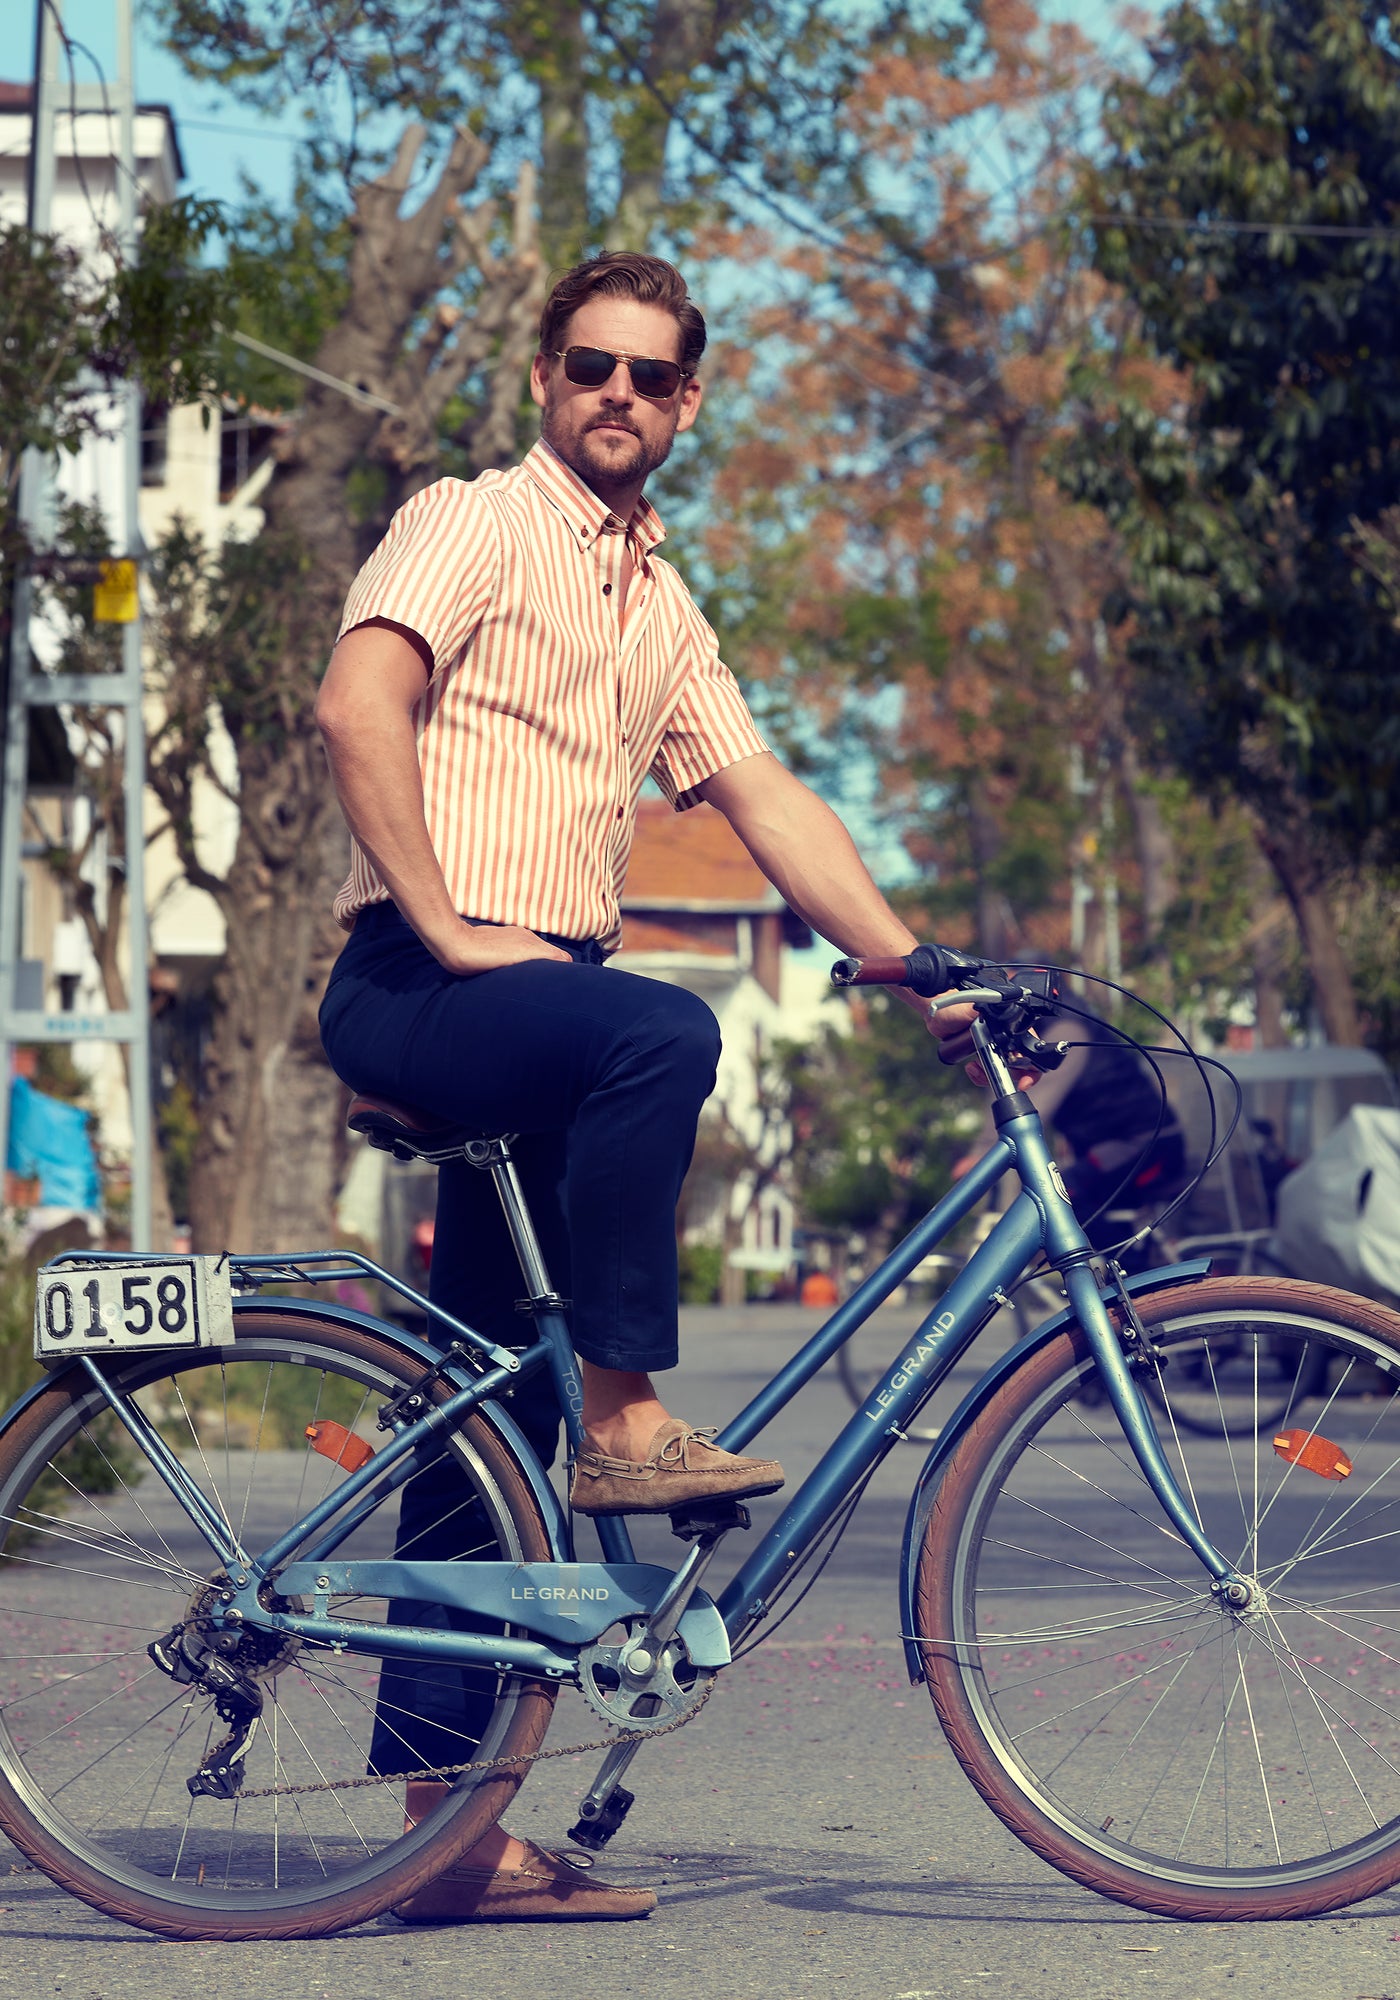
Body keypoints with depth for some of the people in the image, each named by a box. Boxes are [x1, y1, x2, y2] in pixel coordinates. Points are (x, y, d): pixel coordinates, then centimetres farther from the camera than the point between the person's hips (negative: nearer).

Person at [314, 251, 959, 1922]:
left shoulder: (660, 608, 21)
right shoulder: (472, 528, -2)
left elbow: (767, 803, 18)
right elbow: (356, 704, -17)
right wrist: (445, 925, -20)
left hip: (538, 1005, 8)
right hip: (414, 990, -7)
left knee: (492, 1415, 4)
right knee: (660, 1031, -36)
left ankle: (442, 1821, 5)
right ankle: (623, 1422, -23)